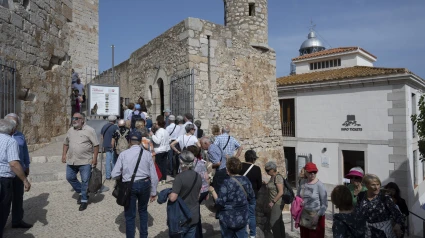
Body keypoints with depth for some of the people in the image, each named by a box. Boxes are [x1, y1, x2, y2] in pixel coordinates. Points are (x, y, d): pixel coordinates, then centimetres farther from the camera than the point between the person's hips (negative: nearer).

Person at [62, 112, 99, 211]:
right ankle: (81, 192, 34)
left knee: (85, 181, 2)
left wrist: (95, 158, -15)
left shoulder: (89, 130, -11)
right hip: (71, 161, 6)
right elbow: (66, 143, 19)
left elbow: (96, 145, -11)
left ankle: (84, 200, 17)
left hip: (85, 161, -6)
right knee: (70, 177, 14)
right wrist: (64, 154, 10)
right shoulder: (70, 130, 9)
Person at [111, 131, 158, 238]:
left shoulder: (123, 154, -8)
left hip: (129, 186, -2)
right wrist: (153, 192, 9)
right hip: (145, 185, 2)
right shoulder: (147, 154, -5)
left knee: (130, 215, 16)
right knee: (143, 210, 27)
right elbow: (154, 176, -3)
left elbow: (114, 174, -7)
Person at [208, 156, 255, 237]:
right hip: (243, 218, 5)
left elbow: (220, 202, -19)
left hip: (228, 219, -4)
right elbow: (252, 199, 4)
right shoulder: (246, 180, -4)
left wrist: (212, 191, -7)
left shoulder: (227, 183, -21)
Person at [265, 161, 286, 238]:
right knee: (278, 221, 19)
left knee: (274, 222, -2)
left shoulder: (277, 177, -20)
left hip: (277, 203, -9)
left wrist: (273, 202, -19)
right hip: (276, 203, 9)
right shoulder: (272, 177, 7)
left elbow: (281, 192, -23)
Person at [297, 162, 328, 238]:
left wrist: (317, 216, -17)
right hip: (303, 216, 5)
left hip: (316, 216, -4)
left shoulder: (319, 185, -13)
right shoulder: (302, 183, 0)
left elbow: (324, 204, -12)